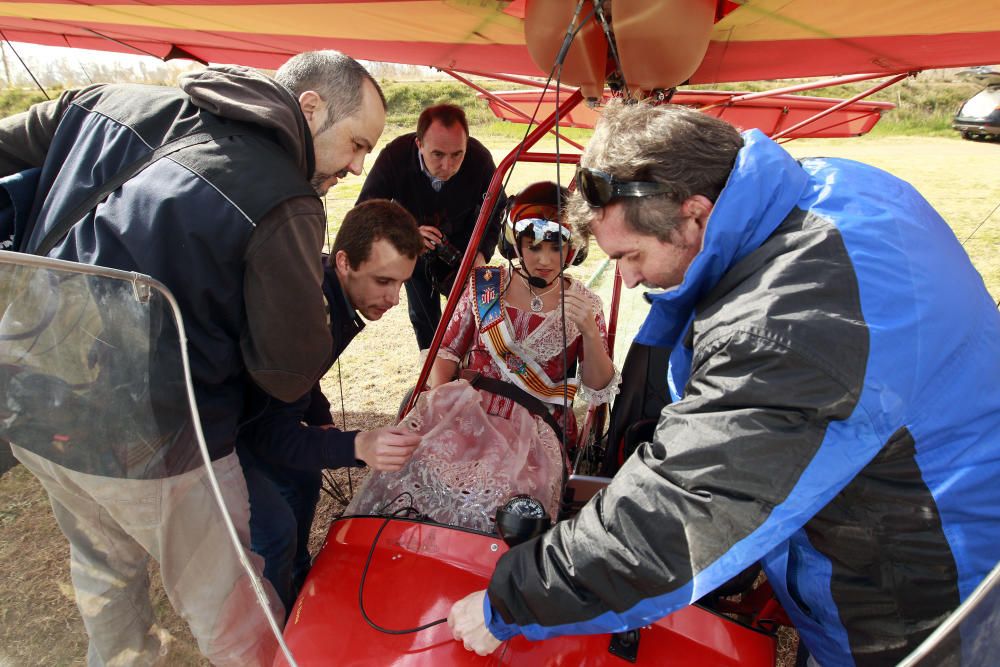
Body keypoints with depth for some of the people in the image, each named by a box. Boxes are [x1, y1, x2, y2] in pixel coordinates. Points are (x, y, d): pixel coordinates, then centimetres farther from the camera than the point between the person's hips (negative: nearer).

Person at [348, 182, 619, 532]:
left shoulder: (585, 305, 5)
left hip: (536, 430, -1)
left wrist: (590, 331, -15)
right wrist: (438, 397, -6)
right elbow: (448, 350, 13)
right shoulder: (484, 285, 9)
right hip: (469, 411, 2)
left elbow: (600, 392, 1)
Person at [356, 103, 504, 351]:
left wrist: (482, 251, -29)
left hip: (463, 246, 0)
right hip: (415, 247, 0)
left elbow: (498, 209, -11)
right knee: (423, 317, 7)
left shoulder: (480, 158, -29)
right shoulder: (394, 156, -32)